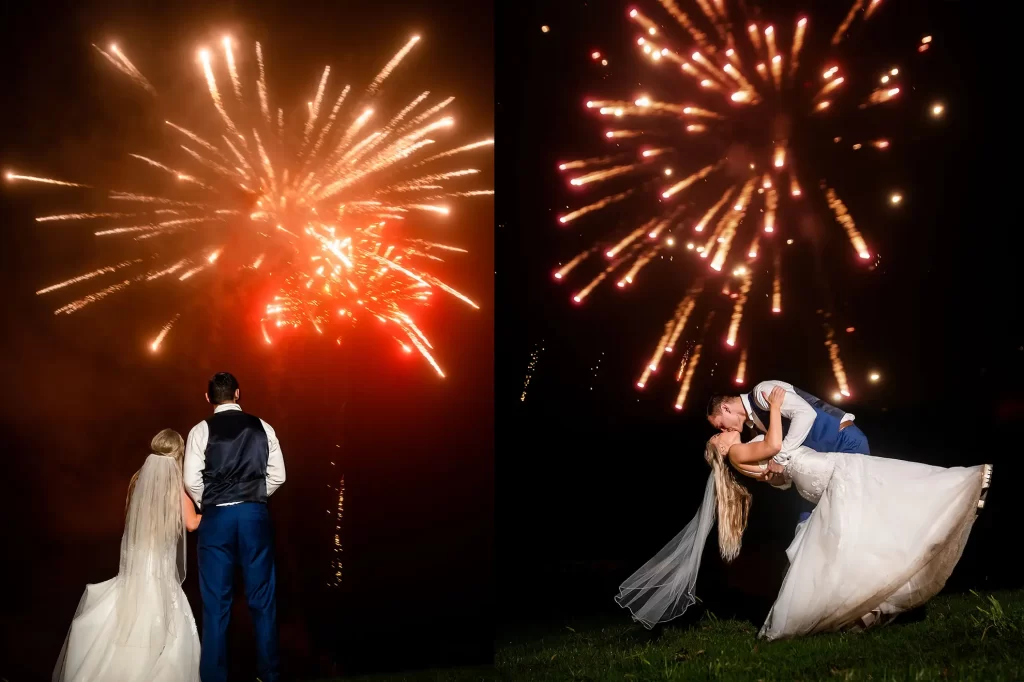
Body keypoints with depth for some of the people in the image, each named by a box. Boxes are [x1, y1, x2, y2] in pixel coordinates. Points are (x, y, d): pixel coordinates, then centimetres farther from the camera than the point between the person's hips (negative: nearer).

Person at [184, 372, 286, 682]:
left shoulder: (202, 430, -2)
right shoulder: (262, 427, 4)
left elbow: (192, 481, -5)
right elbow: (277, 475, 3)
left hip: (216, 517, -1)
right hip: (255, 515, 2)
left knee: (216, 602, 5)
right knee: (262, 597, 9)